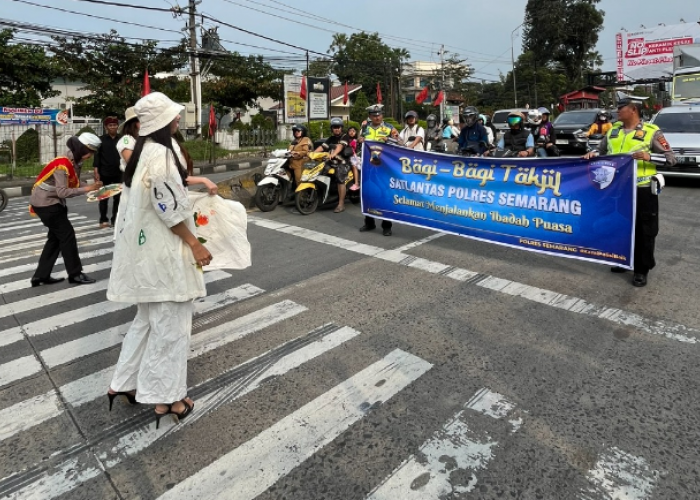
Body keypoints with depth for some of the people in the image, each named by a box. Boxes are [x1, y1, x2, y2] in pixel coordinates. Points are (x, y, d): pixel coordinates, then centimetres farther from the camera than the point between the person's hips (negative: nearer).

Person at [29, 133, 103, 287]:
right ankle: (75, 274, 5)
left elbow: (74, 184, 1)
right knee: (67, 235, -4)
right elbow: (62, 192, -30)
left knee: (56, 237, 13)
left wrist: (92, 186, -13)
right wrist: (86, 189, -28)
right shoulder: (63, 164, -25)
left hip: (51, 202, 10)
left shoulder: (75, 162, 3)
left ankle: (41, 275, 20)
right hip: (45, 203, -10)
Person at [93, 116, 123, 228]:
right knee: (104, 197, 5)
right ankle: (103, 220, 13)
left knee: (117, 197, 4)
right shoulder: (101, 140, 1)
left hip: (118, 174, 1)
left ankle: (115, 219, 13)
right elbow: (97, 156, 0)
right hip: (104, 174, -1)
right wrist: (96, 172, -8)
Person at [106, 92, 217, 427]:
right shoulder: (160, 153, -21)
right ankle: (166, 396, 16)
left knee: (149, 318, 21)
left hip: (149, 246, 10)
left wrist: (198, 181, 21)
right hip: (163, 249, -10)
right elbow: (168, 208, -22)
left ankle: (125, 383, 32)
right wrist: (194, 244, -15)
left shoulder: (149, 148, 10)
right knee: (170, 322, 2)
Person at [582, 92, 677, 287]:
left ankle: (642, 269, 15)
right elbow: (602, 150, 21)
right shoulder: (613, 129, 7)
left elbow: (671, 159, -7)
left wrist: (649, 157, -24)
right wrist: (593, 153, -1)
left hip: (643, 190, -5)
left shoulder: (651, 132, -7)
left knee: (644, 231, 4)